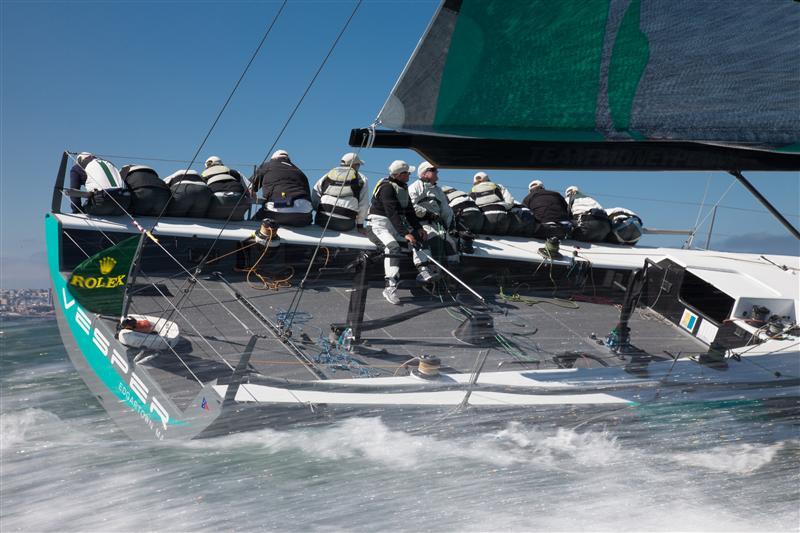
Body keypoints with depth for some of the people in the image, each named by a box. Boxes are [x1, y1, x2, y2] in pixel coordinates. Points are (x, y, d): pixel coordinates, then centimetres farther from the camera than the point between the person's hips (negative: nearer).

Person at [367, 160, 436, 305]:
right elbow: (392, 213, -27)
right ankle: (390, 287, -37)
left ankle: (423, 271, -20)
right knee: (393, 246, -32)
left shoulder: (403, 187, 12)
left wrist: (418, 228, -1)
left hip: (397, 222, 9)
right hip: (380, 223, -9)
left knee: (418, 238, -11)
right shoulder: (387, 187, -17)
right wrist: (405, 233, -34)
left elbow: (409, 211, 13)